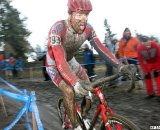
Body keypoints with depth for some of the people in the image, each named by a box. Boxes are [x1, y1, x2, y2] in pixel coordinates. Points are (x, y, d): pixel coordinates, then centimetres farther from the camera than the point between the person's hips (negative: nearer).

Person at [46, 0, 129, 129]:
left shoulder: (88, 29, -19)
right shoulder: (57, 29, -36)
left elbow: (101, 48, -20)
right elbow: (60, 60, -43)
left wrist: (120, 65, -33)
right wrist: (75, 82, -56)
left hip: (70, 61, 5)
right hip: (54, 64, -5)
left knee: (90, 90, -5)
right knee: (69, 92, -26)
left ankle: (84, 119, 18)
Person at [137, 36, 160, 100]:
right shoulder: (139, 48, -26)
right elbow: (140, 60, -17)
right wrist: (145, 70, -18)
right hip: (147, 63, 2)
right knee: (147, 77, 1)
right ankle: (151, 93, 14)